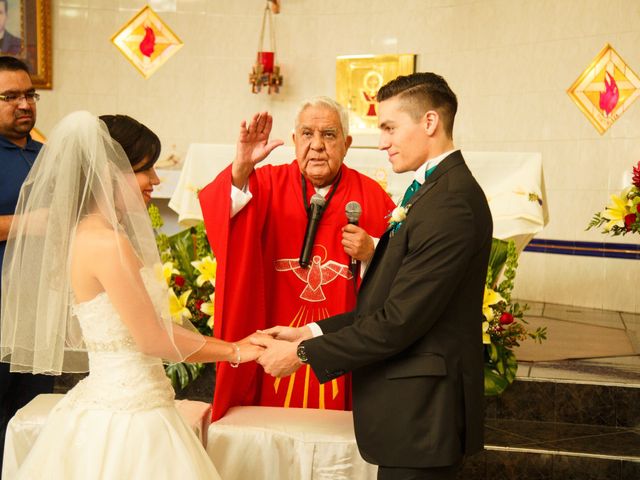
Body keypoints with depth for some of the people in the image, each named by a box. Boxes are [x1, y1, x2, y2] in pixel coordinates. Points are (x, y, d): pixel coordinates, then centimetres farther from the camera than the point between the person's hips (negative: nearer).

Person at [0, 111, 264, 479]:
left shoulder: (84, 234, 7)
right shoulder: (109, 243, -20)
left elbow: (147, 322, 10)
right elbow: (154, 339, -16)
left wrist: (229, 344, 11)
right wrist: (235, 351, -4)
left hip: (104, 403, 9)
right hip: (128, 417, -9)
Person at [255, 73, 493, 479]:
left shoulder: (451, 203, -20)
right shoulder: (436, 190, 12)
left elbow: (399, 321, -22)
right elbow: (389, 304, 11)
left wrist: (302, 353, -15)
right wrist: (309, 333, 3)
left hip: (421, 413, -9)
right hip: (417, 405, 9)